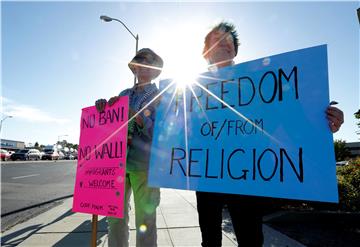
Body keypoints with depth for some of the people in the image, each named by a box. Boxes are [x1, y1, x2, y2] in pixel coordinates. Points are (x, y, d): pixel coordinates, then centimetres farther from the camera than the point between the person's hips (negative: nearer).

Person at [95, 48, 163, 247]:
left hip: (144, 163, -4)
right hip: (117, 160, 4)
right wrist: (103, 107, -1)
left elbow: (156, 131, -7)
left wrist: (130, 111, -15)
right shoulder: (124, 94, 18)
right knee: (115, 216, 8)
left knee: (145, 219, 1)